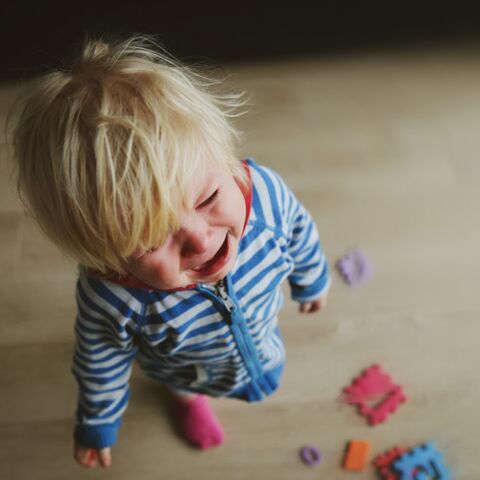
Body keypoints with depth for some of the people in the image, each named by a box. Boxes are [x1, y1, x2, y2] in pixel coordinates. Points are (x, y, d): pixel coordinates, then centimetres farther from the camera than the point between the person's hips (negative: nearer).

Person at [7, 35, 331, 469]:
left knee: (268, 372, 37)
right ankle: (188, 398, 73)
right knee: (184, 383, 36)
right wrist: (97, 426, -3)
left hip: (261, 325, 2)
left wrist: (312, 281, 5)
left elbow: (299, 233, -15)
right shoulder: (111, 302, -45)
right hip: (186, 368, -1)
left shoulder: (265, 190, -40)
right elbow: (100, 366, -21)